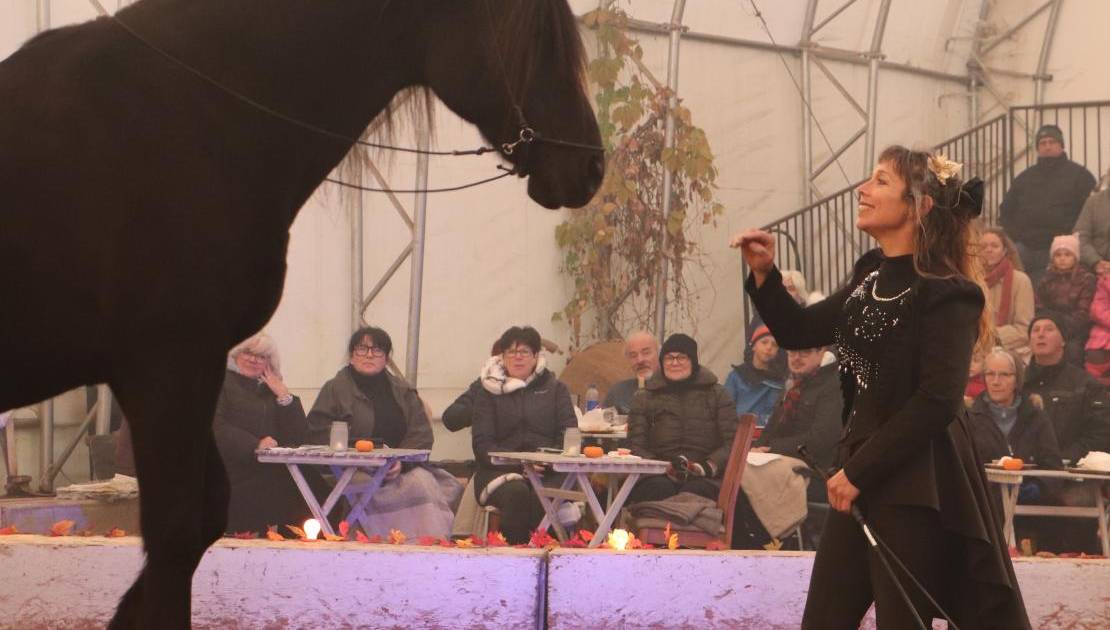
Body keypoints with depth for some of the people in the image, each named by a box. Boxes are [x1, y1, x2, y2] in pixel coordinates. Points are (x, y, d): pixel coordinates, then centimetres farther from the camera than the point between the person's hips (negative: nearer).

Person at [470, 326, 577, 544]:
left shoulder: (555, 389, 19)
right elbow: (482, 444, 4)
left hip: (549, 473, 0)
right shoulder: (489, 392, 15)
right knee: (517, 493, -34)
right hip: (500, 471, 0)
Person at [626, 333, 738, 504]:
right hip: (658, 476, 0)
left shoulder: (717, 394, 17)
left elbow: (732, 442, 7)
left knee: (695, 490, -36)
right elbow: (636, 447, 9)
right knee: (660, 489, -36)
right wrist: (663, 469, -12)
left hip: (704, 479, 0)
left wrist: (707, 467, -13)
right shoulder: (643, 399, 19)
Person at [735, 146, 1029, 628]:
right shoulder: (870, 275, 11)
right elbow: (800, 332, 20)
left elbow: (937, 402, -22)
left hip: (916, 485, -9)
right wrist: (764, 275, 3)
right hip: (860, 475, 9)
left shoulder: (946, 294, -15)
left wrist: (860, 470, -19)